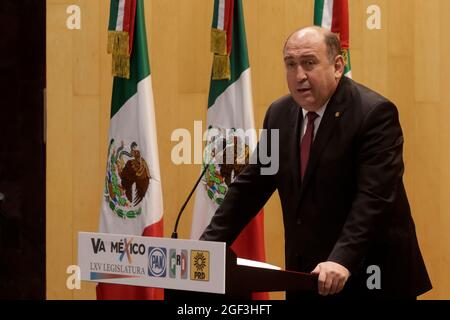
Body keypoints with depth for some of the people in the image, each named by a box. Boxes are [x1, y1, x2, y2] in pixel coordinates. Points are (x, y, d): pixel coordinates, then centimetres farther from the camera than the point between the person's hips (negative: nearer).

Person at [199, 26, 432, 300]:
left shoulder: (374, 112, -14)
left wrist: (342, 260, -34)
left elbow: (375, 197, -23)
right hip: (306, 275, 6)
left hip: (368, 275, -6)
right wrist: (208, 247, -1)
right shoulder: (280, 114, 6)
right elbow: (250, 186, 8)